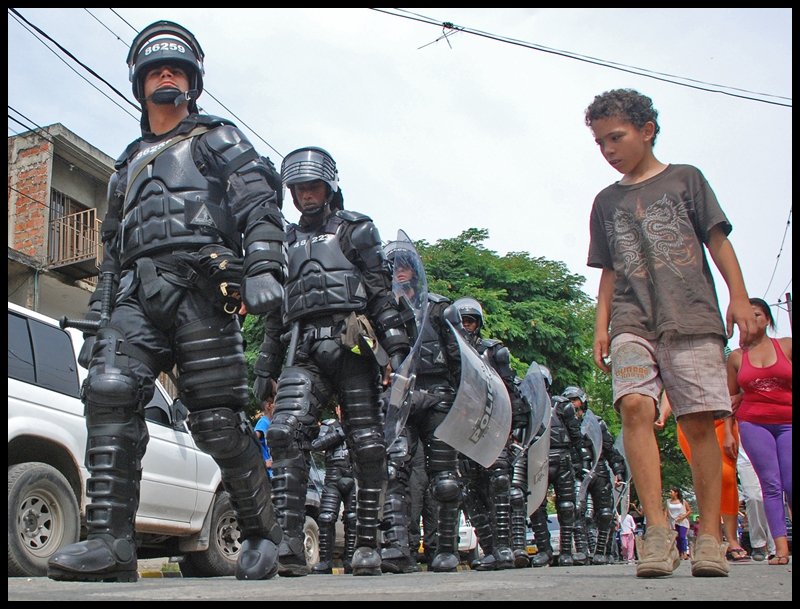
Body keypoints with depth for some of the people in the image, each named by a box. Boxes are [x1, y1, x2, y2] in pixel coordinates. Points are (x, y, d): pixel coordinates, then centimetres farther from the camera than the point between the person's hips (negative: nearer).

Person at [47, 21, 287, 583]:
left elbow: (260, 206, 2)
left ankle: (264, 532, 7)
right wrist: (99, 322, 21)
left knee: (217, 419, -9)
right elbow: (112, 249, 31)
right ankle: (111, 541, -19)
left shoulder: (218, 139, 18)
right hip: (137, 294, 5)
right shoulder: (129, 164, 34)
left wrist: (264, 268, -17)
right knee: (109, 391, -19)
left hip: (200, 286, -5)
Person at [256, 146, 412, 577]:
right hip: (304, 352, 3)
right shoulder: (285, 243, 26)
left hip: (351, 345, -3)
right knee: (285, 431, -19)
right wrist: (265, 368, 18)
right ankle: (289, 541, -23)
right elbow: (274, 314, 25)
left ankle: (368, 544, 5)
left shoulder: (355, 230, 14)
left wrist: (396, 347, -7)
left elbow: (382, 292, 4)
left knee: (367, 446, -4)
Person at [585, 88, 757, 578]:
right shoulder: (606, 202, 22)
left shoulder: (685, 179, 15)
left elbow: (718, 240, 9)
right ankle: (658, 530, -24)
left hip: (692, 317, -2)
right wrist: (602, 326, 11)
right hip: (633, 323, 2)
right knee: (635, 406, -21)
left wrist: (739, 298, -3)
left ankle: (710, 536, 0)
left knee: (700, 422, -8)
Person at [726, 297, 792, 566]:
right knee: (771, 484, -4)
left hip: (788, 422, -1)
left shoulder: (787, 345, 5)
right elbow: (732, 397, 13)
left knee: (790, 484, -7)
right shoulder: (736, 357, 8)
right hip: (753, 423, 1)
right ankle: (780, 547, -5)